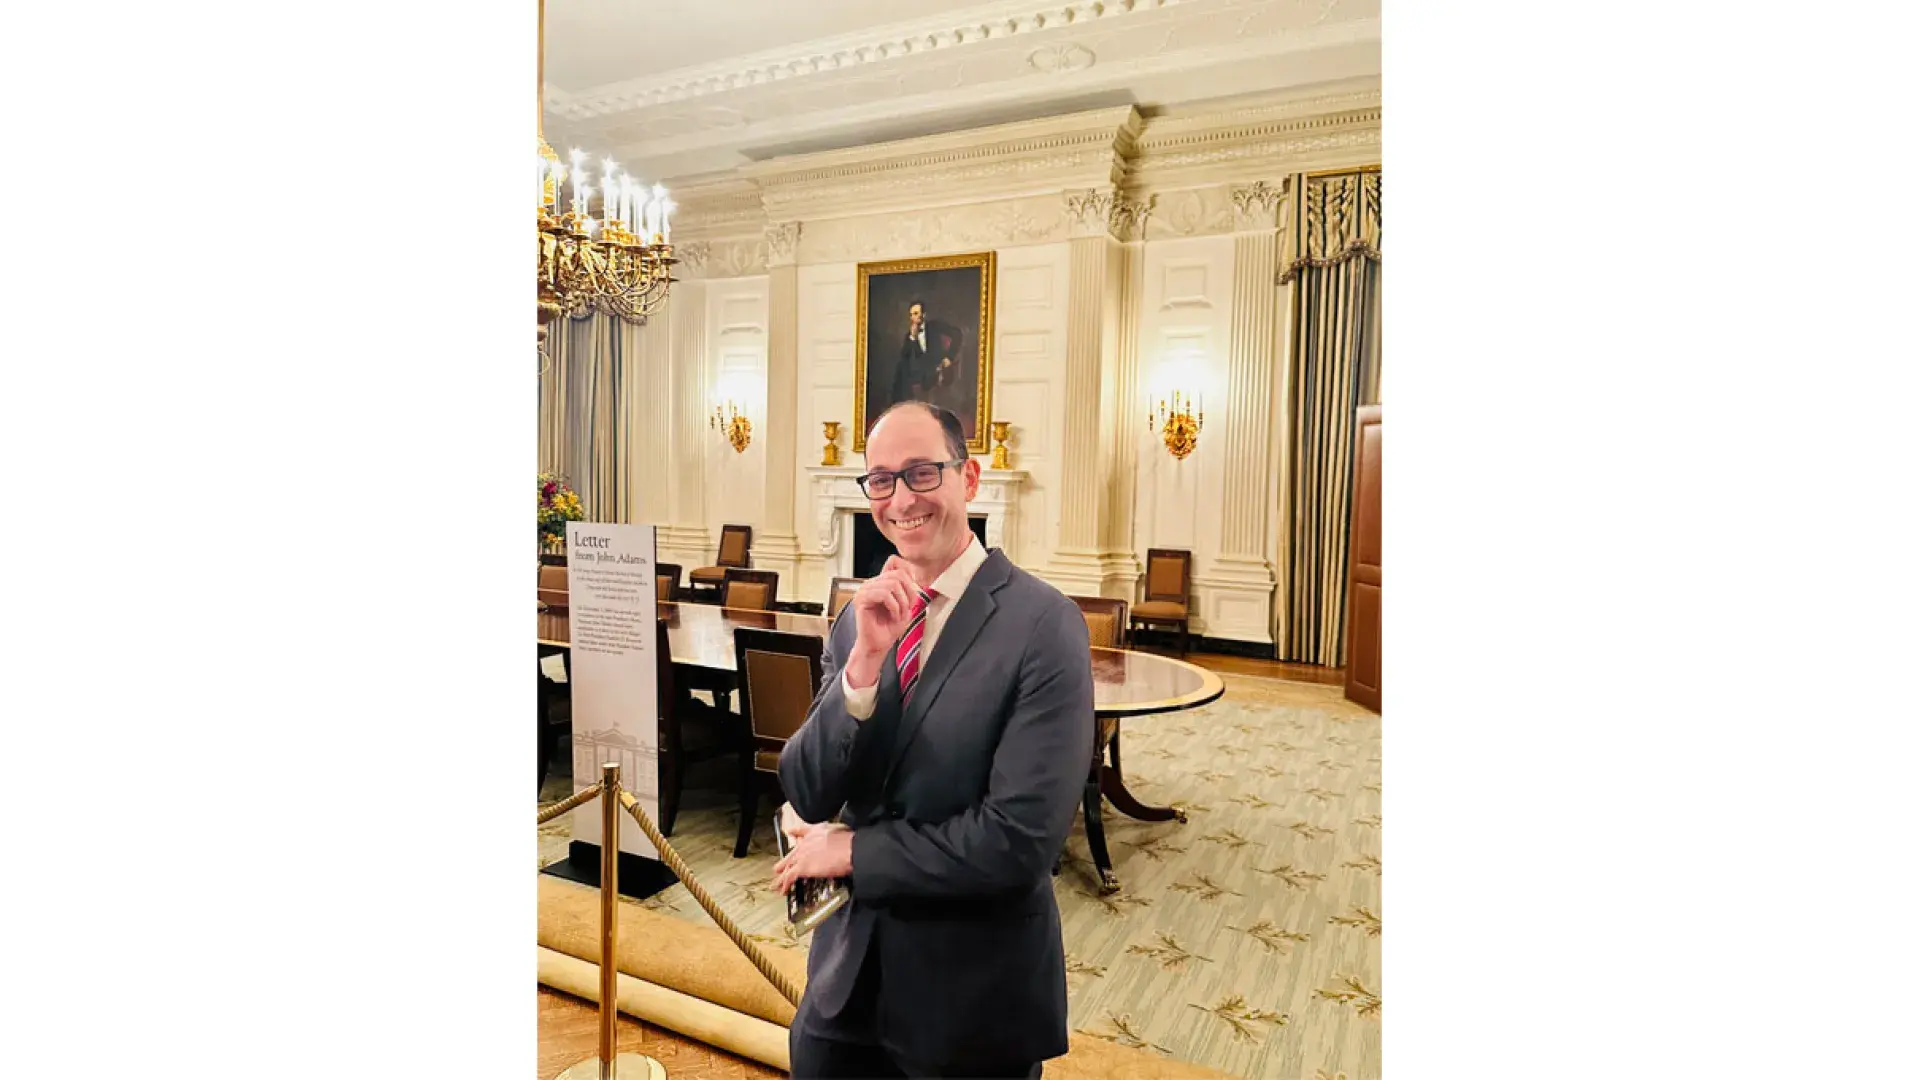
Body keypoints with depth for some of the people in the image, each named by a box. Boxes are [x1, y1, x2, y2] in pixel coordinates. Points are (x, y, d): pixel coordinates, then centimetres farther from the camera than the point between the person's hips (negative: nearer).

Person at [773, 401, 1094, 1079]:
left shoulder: (1044, 625, -19)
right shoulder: (856, 618, -1)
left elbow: (1019, 840, -23)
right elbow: (806, 799, -6)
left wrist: (852, 850, -11)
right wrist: (864, 664, -22)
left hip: (975, 996, -4)